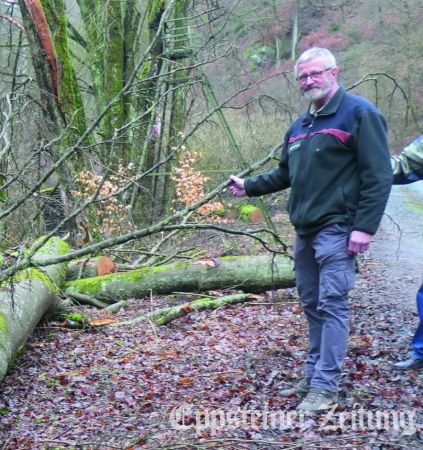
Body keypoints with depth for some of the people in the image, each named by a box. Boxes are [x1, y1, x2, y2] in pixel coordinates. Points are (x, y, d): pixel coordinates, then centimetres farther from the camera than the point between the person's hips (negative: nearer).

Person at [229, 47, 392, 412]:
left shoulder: (359, 114, -7)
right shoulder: (301, 125, 18)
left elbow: (379, 175, -13)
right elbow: (285, 174, 28)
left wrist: (364, 226, -19)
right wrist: (249, 186, 17)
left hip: (336, 230, -8)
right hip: (305, 230, 8)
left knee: (332, 304, -8)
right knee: (311, 304, 14)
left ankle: (325, 387, -4)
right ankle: (314, 375, 25)